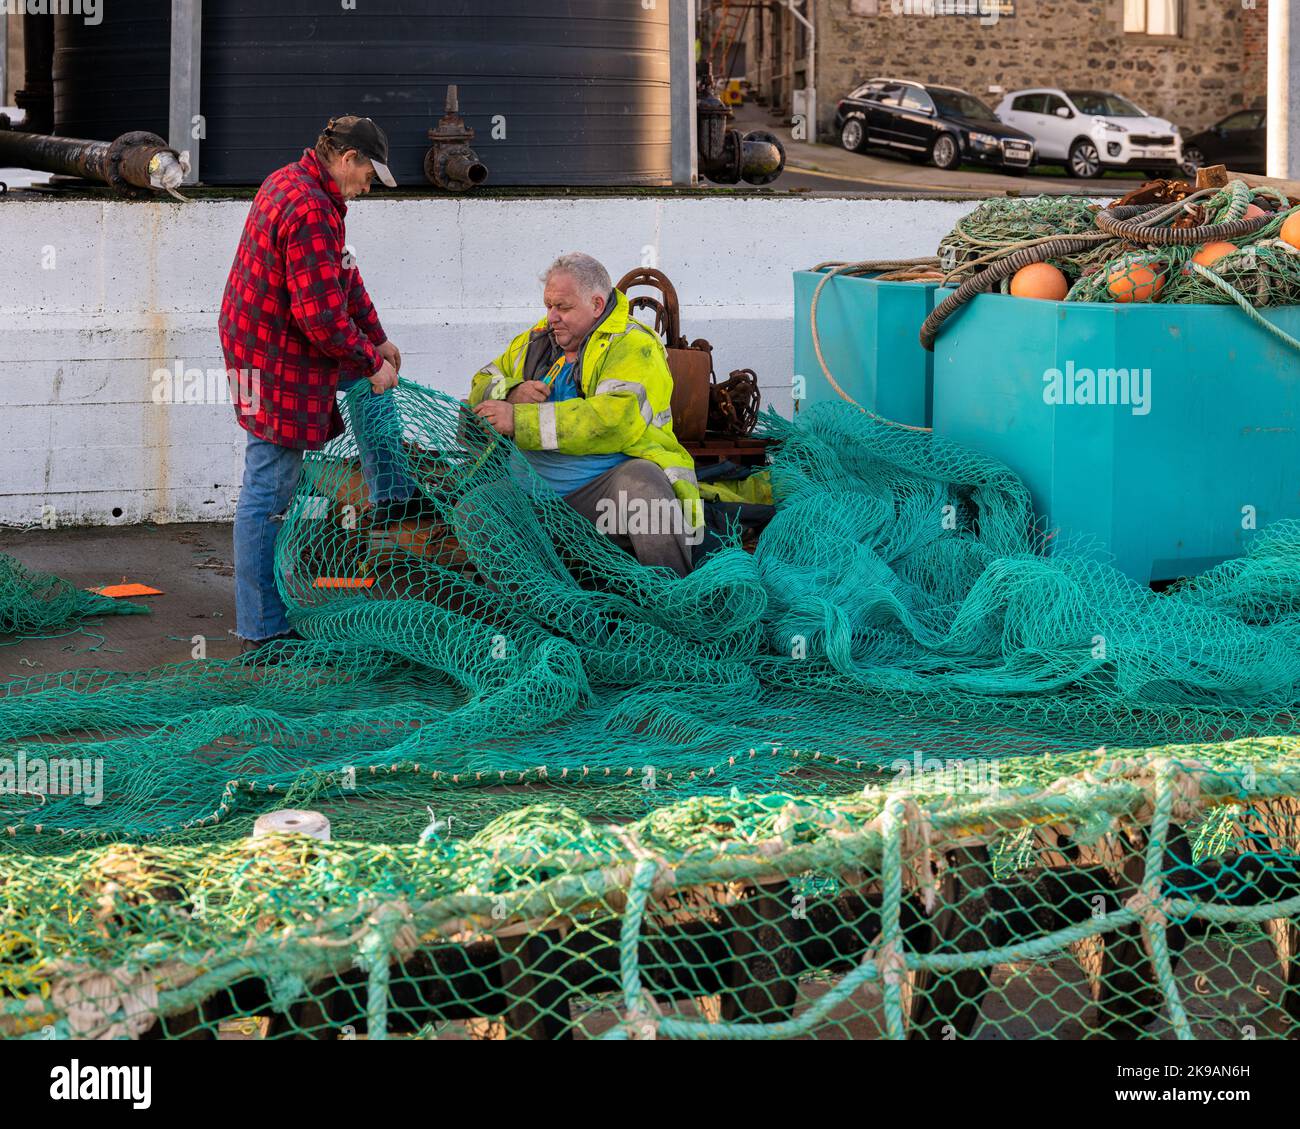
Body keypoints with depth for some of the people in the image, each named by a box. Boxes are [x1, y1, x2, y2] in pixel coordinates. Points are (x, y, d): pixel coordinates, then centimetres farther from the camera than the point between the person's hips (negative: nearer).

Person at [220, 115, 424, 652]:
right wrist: (371, 361, -13)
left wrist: (378, 340, 18)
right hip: (277, 364, -10)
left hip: (264, 341, 10)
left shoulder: (292, 183, 8)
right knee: (269, 496, -3)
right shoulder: (310, 212, -25)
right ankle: (261, 630, 4)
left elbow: (343, 277, 17)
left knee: (372, 371, 24)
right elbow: (324, 316, -27)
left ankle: (390, 496, 30)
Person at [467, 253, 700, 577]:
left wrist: (520, 420, -20)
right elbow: (482, 385, 27)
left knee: (639, 479, -38)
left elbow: (615, 420, -19)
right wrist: (511, 394, 0)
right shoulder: (537, 340, 19)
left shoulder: (632, 346, -2)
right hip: (537, 495, 5)